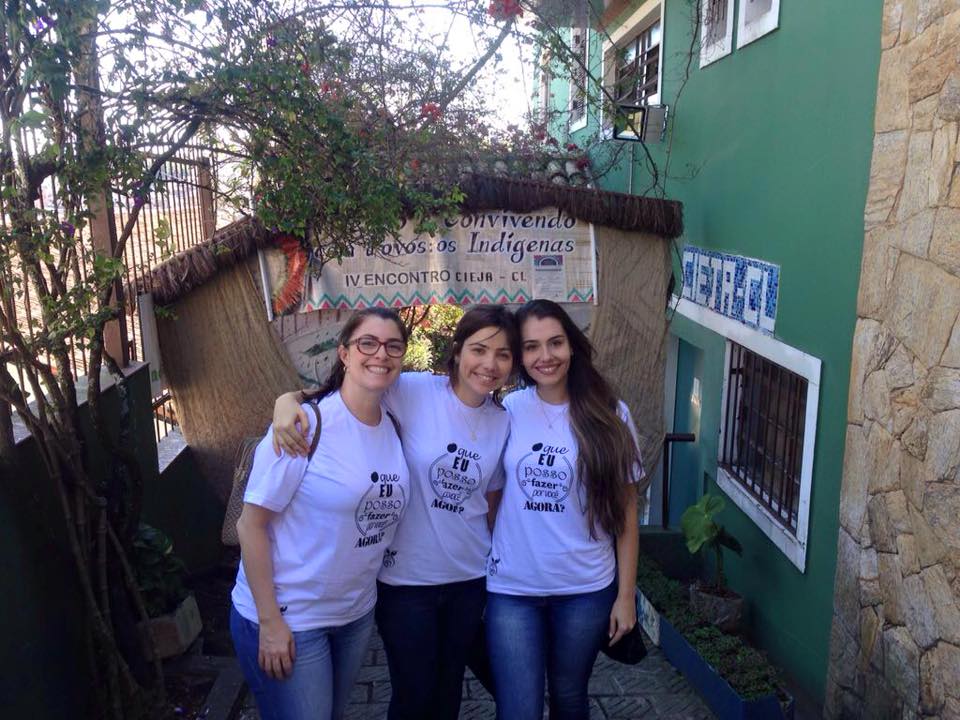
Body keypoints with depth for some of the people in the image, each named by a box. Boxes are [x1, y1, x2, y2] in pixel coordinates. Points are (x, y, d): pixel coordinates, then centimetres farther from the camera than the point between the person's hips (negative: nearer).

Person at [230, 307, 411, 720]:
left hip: (357, 616, 6)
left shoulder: (394, 427, -1)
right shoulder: (305, 425, -19)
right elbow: (251, 524, -16)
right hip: (288, 621, -6)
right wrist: (269, 621, -16)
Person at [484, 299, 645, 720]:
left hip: (586, 589, 1)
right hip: (512, 588, 0)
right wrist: (483, 567, 3)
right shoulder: (507, 411, -5)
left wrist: (626, 593, -1)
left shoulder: (609, 415, -5)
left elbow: (625, 510, -1)